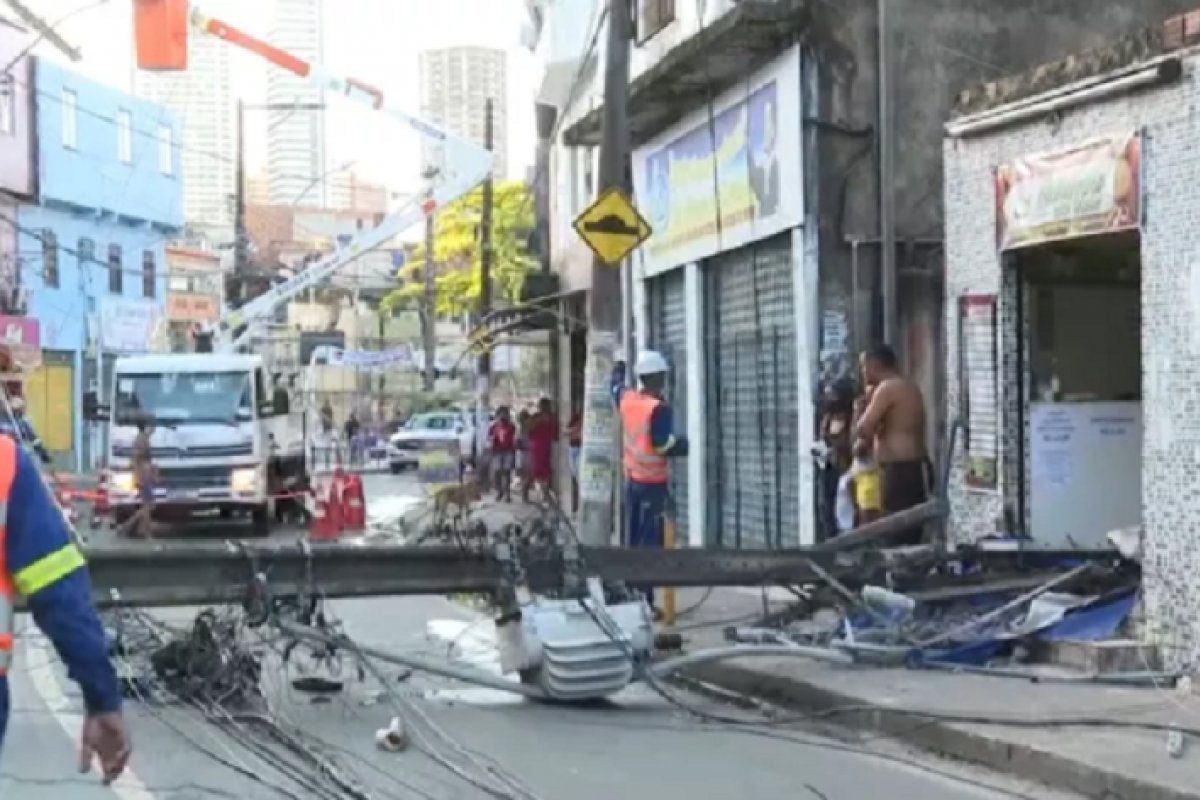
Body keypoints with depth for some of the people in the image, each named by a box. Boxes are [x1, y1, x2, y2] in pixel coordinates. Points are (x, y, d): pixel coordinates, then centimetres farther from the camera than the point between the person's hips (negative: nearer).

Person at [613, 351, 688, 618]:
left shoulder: (627, 399, 3)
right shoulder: (658, 408, -19)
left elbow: (617, 385, 25)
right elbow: (664, 445, -23)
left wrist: (618, 368, 46)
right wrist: (686, 444, -6)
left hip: (632, 479, 8)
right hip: (653, 483, -8)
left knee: (634, 540, 16)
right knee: (649, 544, -6)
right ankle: (643, 601, -9)